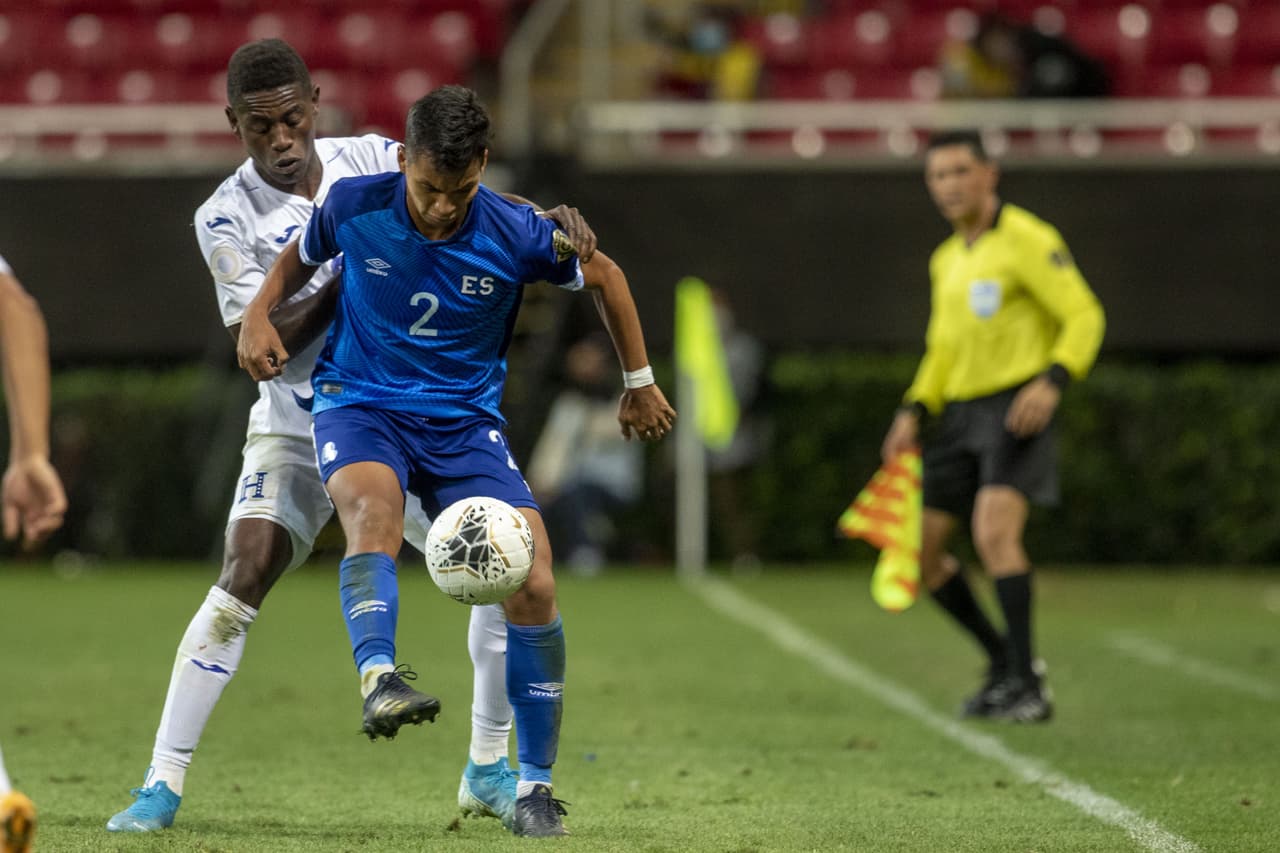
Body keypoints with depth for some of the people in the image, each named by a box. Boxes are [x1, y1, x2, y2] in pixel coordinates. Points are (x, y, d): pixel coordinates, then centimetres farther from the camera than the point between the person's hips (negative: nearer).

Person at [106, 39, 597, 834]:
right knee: (241, 582, -20)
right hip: (298, 429, -3)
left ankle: (489, 772, 12)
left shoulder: (370, 160, -5)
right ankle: (162, 784, -14)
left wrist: (548, 217, -23)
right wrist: (348, 279, -29)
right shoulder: (227, 219, -12)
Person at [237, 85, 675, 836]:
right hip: (360, 405, -1)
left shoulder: (517, 236, -13)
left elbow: (604, 277, 7)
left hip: (464, 421, 1)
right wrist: (259, 314, -5)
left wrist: (640, 383, 14)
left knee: (534, 588, -12)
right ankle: (379, 678, -58)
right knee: (372, 504, -37)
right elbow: (301, 258, 13)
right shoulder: (355, 207, -11)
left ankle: (536, 786, 2)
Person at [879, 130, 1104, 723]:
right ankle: (1005, 659, 22)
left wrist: (1052, 381, -25)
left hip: (1016, 408, -8)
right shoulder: (946, 260, 18)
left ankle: (1027, 687, -20)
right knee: (921, 550, 5)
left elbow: (1085, 317, -11)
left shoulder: (1027, 240, -7)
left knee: (994, 531, -26)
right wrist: (914, 414, 13)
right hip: (960, 412, 8)